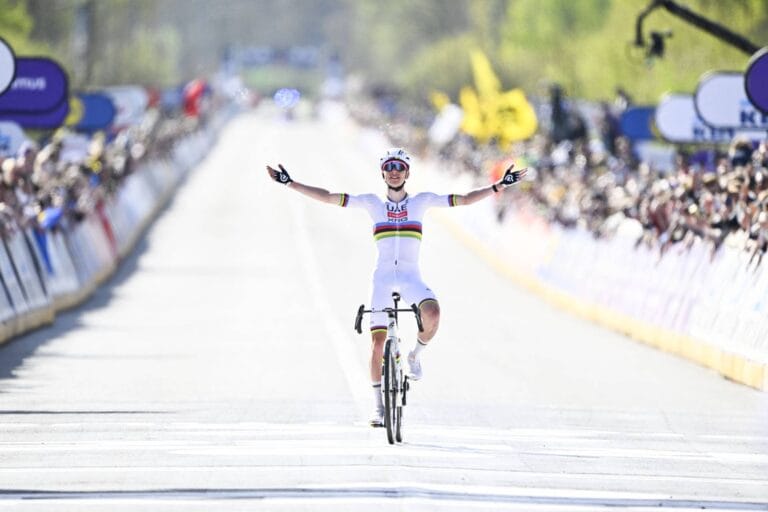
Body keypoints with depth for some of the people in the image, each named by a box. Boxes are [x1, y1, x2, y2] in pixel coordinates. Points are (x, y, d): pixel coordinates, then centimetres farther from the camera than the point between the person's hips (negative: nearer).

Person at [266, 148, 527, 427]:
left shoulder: (421, 201, 8)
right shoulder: (372, 203, 7)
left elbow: (464, 199, 6)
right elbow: (328, 197, 6)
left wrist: (499, 186, -1)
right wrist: (291, 183, 0)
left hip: (411, 277, 0)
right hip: (383, 278, 1)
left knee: (432, 314, -31)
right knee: (378, 343, -5)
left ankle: (415, 354, 0)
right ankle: (379, 406, 9)